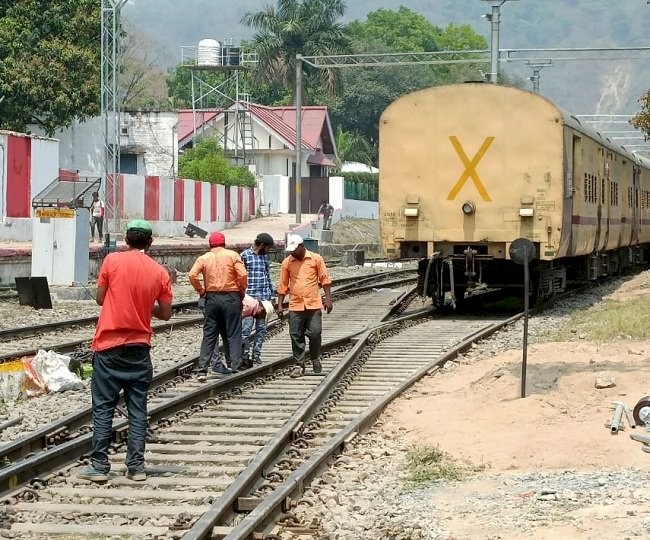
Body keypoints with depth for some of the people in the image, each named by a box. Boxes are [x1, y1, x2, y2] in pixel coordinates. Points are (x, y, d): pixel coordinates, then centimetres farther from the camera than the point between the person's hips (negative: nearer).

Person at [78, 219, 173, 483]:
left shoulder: (113, 260, -6)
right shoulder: (159, 272, 1)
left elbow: (100, 298, 2)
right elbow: (165, 313, 5)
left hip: (109, 346, -2)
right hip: (139, 348, 2)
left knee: (103, 408, 2)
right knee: (137, 409, 7)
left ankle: (99, 466, 2)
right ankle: (136, 466, 7)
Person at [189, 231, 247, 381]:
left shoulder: (204, 258, 5)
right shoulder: (232, 255, -1)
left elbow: (192, 275, -8)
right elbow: (242, 274, -11)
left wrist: (201, 290, 5)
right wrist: (242, 290, 4)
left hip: (212, 297, 2)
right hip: (231, 297, -2)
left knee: (209, 335, 6)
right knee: (234, 334, 3)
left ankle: (202, 370, 0)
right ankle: (236, 368, 0)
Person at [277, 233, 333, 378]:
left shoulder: (316, 259, 0)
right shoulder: (287, 262, 5)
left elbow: (324, 279, 3)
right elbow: (283, 285, 10)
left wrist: (328, 298, -3)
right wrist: (280, 305, 7)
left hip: (314, 305, -2)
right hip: (295, 306, 2)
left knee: (315, 334, -2)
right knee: (296, 336, 1)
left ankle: (316, 359, 20)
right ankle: (299, 365, 8)